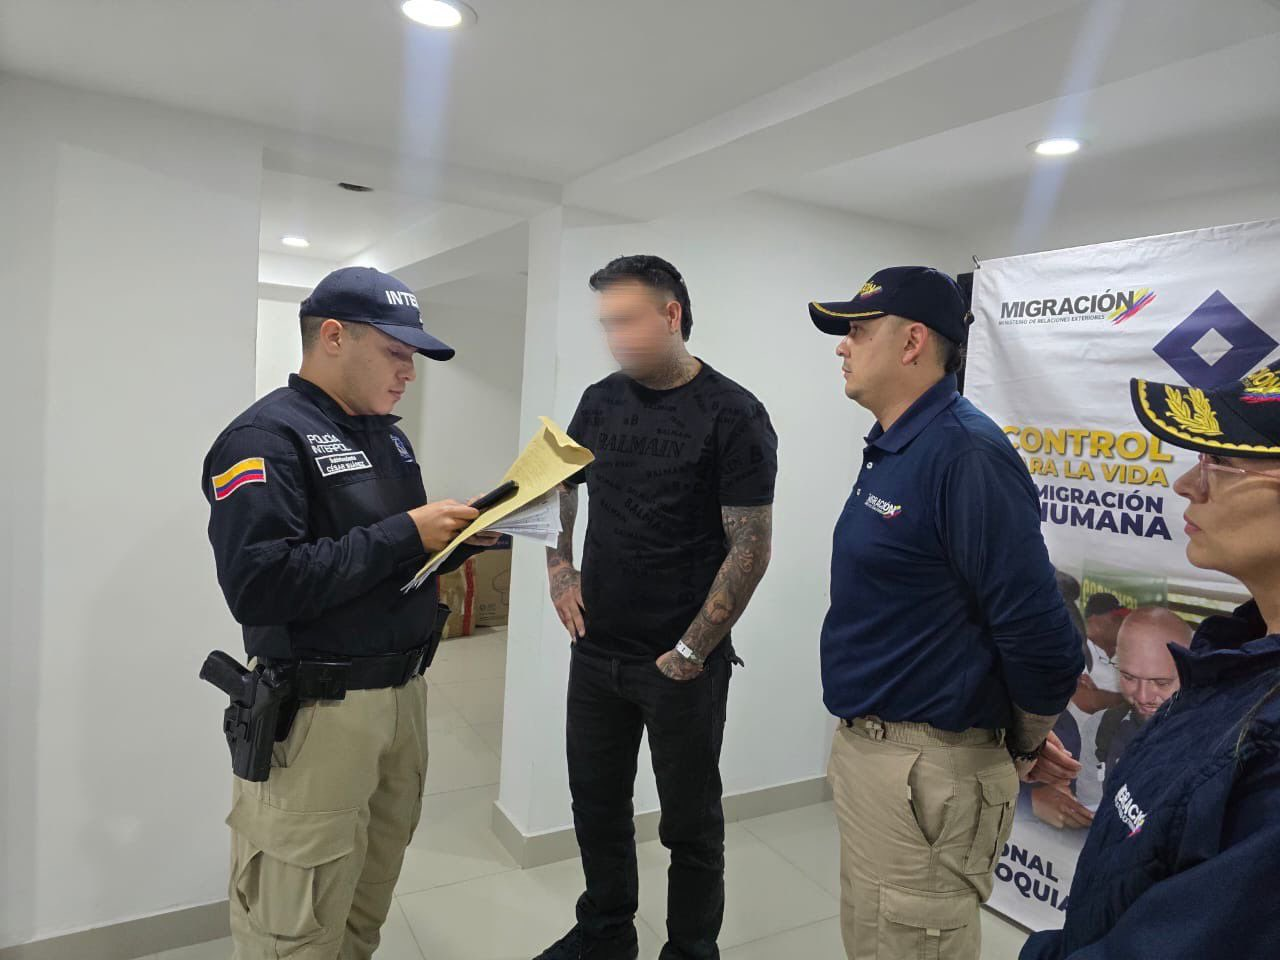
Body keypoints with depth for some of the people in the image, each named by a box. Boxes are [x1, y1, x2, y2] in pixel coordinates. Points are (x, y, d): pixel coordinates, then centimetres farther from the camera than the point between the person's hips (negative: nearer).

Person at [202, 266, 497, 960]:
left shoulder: (387, 435, 12)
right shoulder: (267, 436, -14)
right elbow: (258, 586, -26)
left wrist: (458, 538, -1)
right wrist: (405, 534, -24)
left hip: (404, 693, 8)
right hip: (319, 712, -8)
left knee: (370, 900, 21)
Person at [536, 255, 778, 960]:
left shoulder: (733, 416, -12)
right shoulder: (600, 400, 4)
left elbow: (751, 547, -14)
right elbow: (558, 488, 19)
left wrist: (693, 651, -15)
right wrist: (558, 569, 6)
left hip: (682, 663, -5)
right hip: (596, 649, 5)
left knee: (689, 821, 12)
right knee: (596, 803, 18)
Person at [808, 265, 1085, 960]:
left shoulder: (964, 453, -22)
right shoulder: (890, 448, 9)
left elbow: (1039, 633, -23)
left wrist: (1028, 742, -6)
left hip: (926, 772, -9)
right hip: (865, 747, 9)